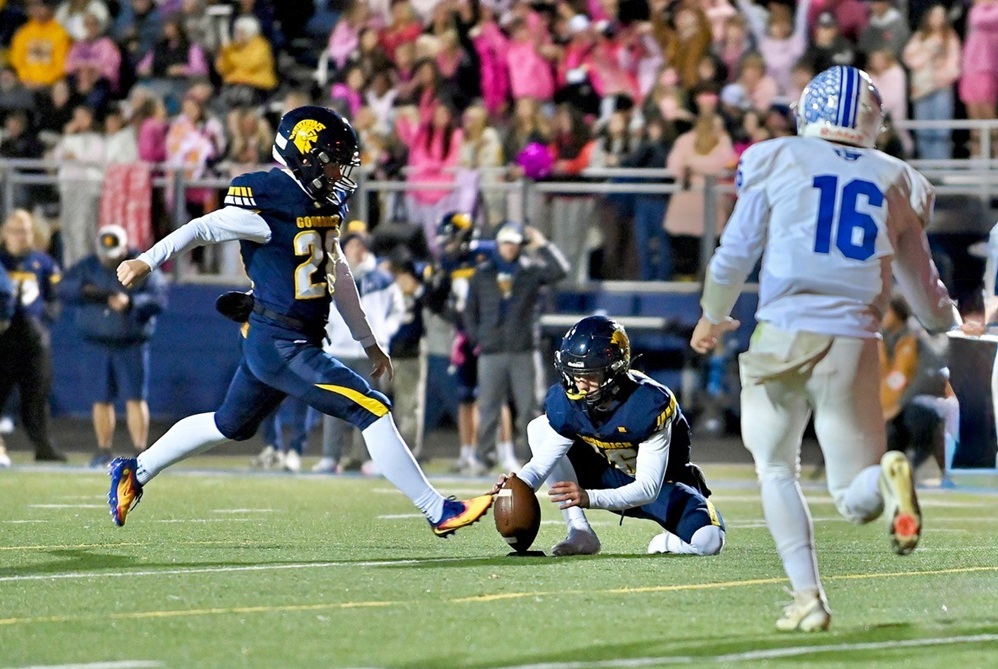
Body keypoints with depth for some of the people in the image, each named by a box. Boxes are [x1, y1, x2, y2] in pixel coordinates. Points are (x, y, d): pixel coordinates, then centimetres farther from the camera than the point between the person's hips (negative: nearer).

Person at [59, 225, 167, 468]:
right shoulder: (88, 266, 5)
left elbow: (159, 298, -14)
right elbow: (64, 288, 0)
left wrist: (131, 302, -30)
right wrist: (84, 290, -20)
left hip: (132, 345, -3)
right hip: (98, 345, 3)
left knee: (135, 398, -6)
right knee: (102, 399, 7)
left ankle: (140, 451, -3)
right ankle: (104, 450, 16)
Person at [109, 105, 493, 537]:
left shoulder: (323, 208, 11)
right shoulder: (271, 207, -17)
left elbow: (338, 277, 21)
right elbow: (206, 228, -10)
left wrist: (368, 343, 27)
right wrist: (147, 261, -6)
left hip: (275, 343, 10)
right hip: (279, 344, -10)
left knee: (230, 427, 23)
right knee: (373, 411, -12)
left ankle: (134, 473, 36)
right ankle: (438, 512, -9)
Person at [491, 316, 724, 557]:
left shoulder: (650, 403, -34)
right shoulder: (565, 401, -19)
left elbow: (649, 488, -37)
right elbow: (542, 462, -18)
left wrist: (589, 498, -51)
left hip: (660, 483, -4)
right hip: (611, 475, 5)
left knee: (708, 541, -33)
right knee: (539, 428, -15)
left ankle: (671, 541, 6)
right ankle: (580, 534, -14)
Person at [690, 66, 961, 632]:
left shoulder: (776, 162, 3)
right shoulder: (897, 182, 10)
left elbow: (736, 253, 6)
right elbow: (923, 289, 18)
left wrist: (714, 317, 26)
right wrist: (950, 326, 41)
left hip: (785, 336, -1)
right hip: (855, 344, 1)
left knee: (777, 469, 20)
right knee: (857, 501, 7)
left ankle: (808, 597, 5)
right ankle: (888, 476, -30)